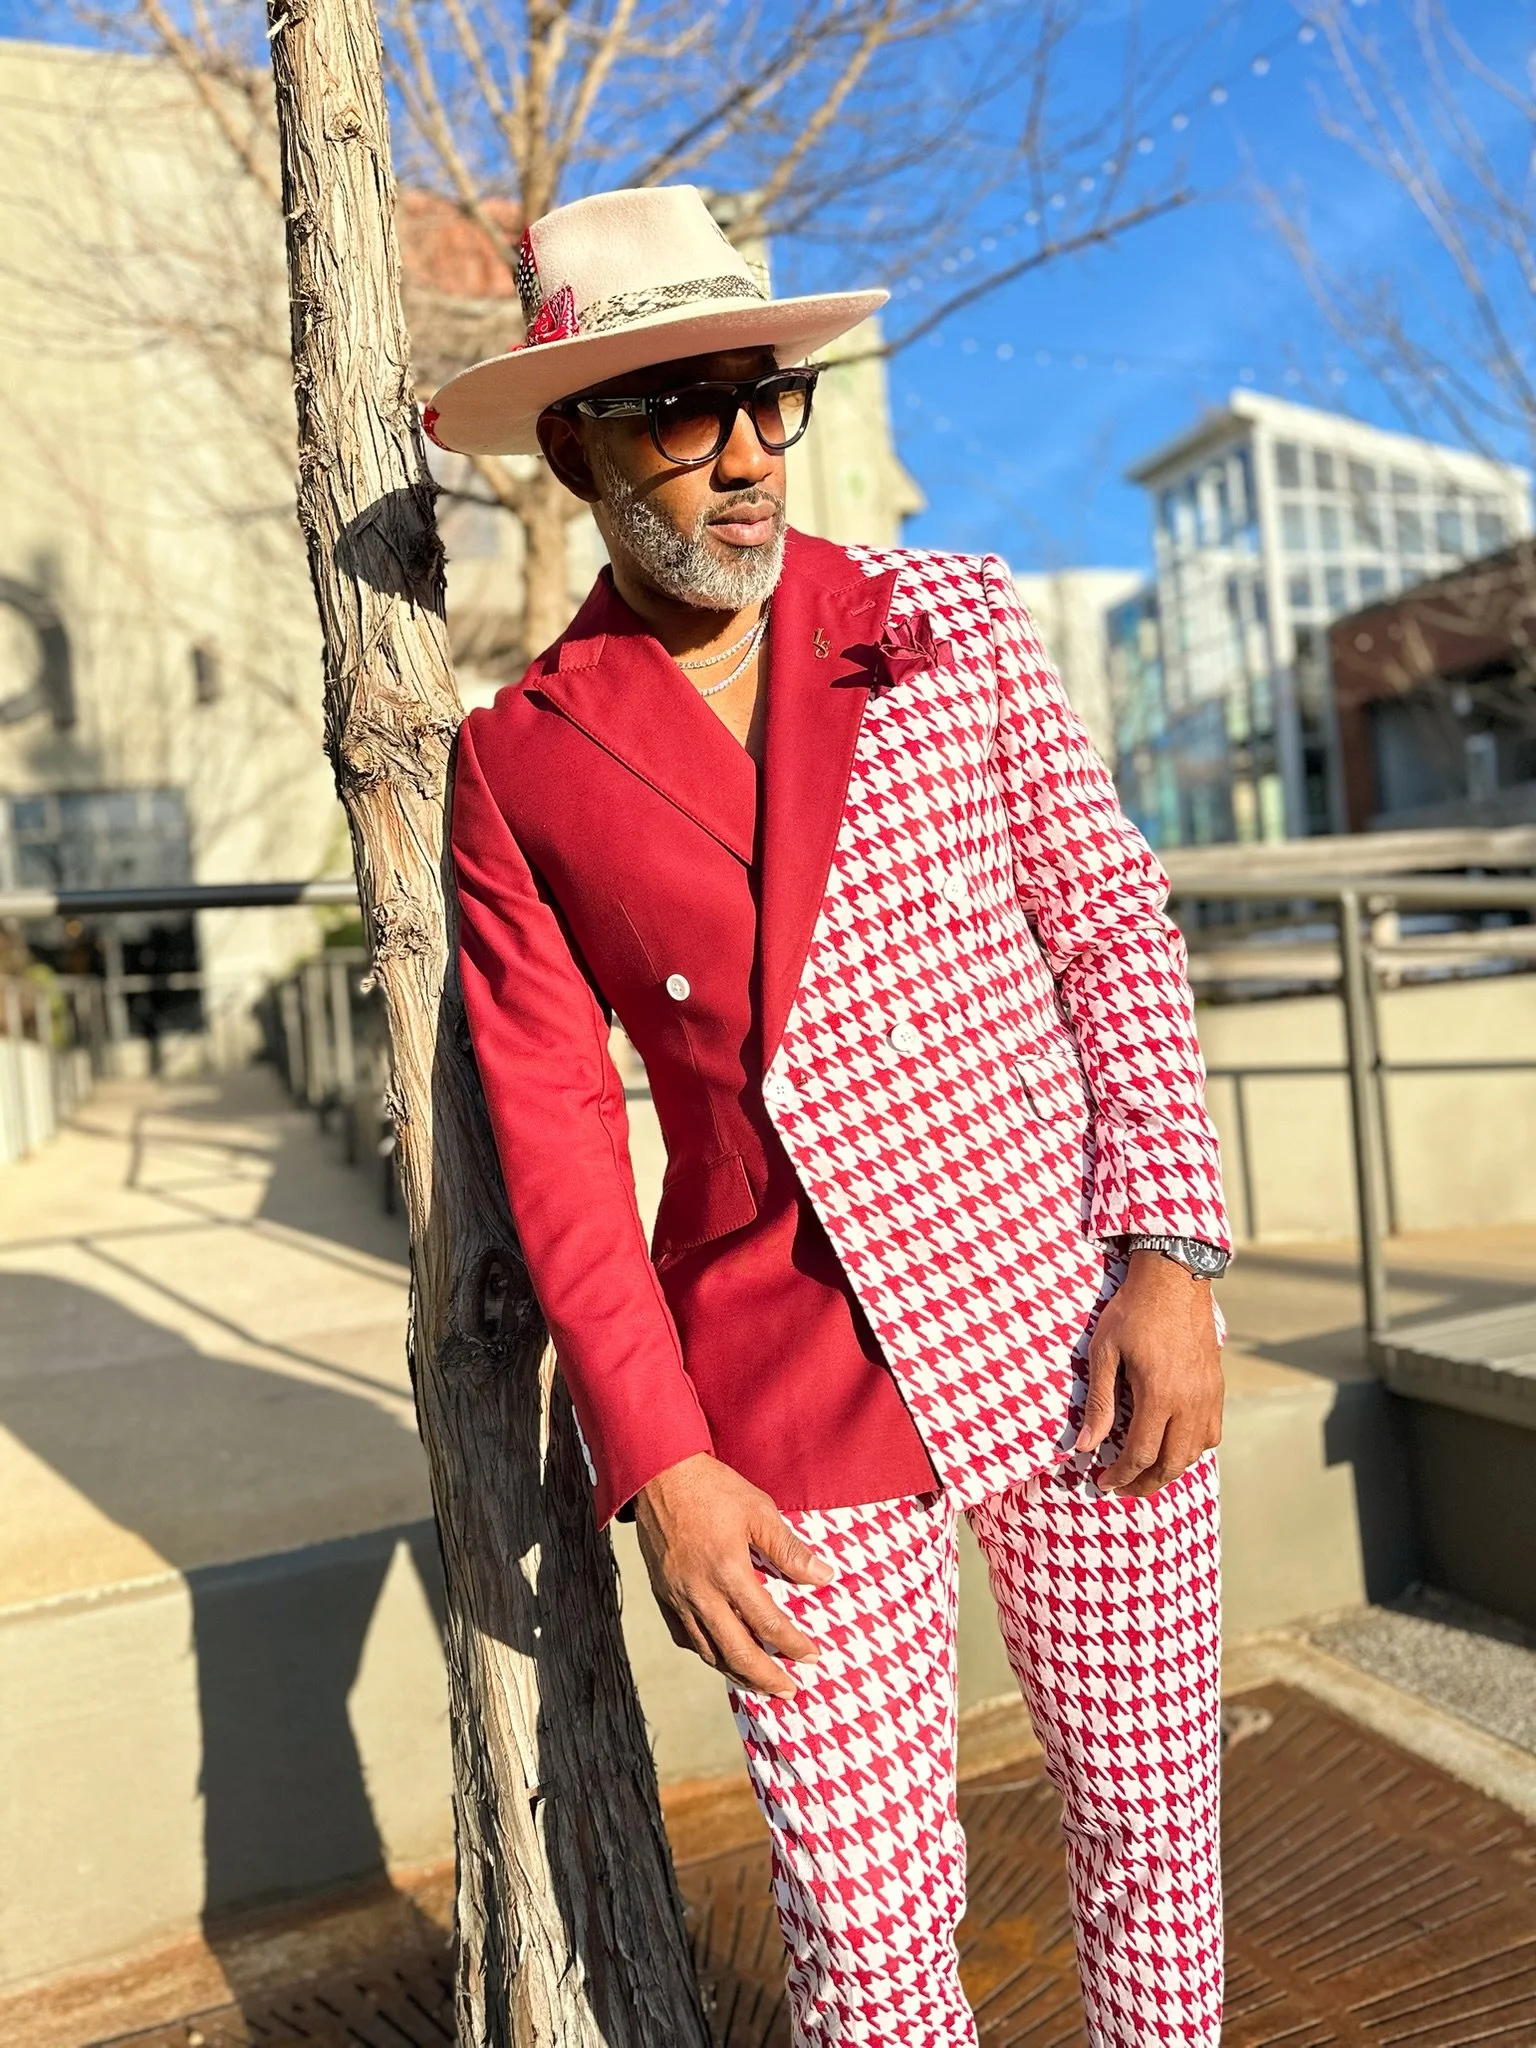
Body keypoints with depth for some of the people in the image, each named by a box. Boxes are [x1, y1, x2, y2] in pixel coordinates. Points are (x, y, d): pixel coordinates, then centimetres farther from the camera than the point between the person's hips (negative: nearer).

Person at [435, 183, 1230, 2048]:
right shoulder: (517, 763, 0)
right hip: (791, 1403, -1)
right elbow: (552, 1126, -1)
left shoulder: (951, 621, 3)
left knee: (1152, 1830, 17)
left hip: (1084, 1330, 2)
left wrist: (1172, 1252, -8)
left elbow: (1109, 925, 3)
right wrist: (656, 1466, -7)